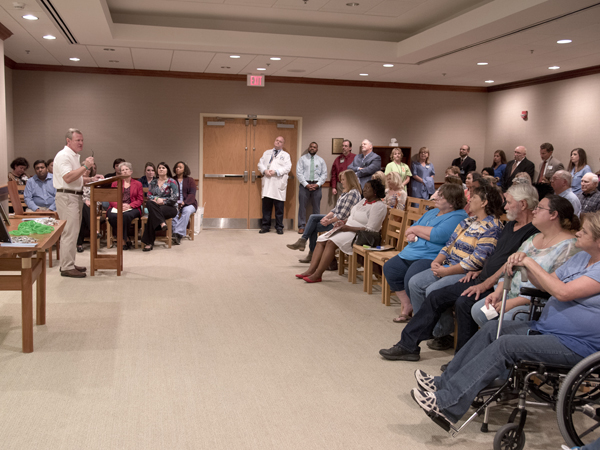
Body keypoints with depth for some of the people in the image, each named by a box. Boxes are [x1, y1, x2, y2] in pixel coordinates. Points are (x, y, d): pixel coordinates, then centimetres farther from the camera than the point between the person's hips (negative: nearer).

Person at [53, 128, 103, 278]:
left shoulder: (75, 156, 20)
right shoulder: (63, 156, -12)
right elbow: (68, 177, -23)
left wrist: (91, 179, 13)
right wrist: (85, 166, -23)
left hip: (75, 197, 10)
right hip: (66, 197, -10)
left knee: (73, 232, 13)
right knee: (69, 232, -11)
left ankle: (69, 264, 20)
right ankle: (67, 267, -8)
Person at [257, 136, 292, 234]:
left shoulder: (286, 155, 11)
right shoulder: (267, 153, 21)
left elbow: (287, 167, -3)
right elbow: (260, 164, 12)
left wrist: (276, 172, -15)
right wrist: (264, 171, -9)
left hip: (279, 185, -2)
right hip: (267, 183, 3)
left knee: (279, 207, -1)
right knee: (266, 206, 3)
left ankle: (279, 227, 6)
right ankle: (265, 226, 9)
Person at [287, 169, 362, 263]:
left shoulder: (353, 193, -17)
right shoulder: (345, 192, 16)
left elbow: (343, 214, -21)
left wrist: (329, 221, -15)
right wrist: (327, 217, -2)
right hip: (335, 218, 10)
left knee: (314, 227, -9)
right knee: (313, 217, -4)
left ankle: (312, 254, 2)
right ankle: (302, 241, -9)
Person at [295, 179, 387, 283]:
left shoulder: (379, 206, -14)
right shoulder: (364, 201, 16)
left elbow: (370, 229, -21)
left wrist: (348, 228, -20)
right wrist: (343, 222, 4)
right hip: (347, 229, 10)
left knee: (331, 242, -28)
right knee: (321, 240, -6)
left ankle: (317, 275, -27)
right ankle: (311, 270, -15)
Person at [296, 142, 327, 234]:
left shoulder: (321, 160, 10)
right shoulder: (302, 159, 5)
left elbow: (324, 174, 6)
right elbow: (299, 173, -2)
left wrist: (317, 184, -8)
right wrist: (306, 184, -11)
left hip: (316, 185, 2)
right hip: (304, 184, -1)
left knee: (316, 207, 4)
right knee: (302, 206, -2)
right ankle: (301, 226, 3)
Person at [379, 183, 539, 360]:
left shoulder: (533, 232, -13)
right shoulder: (510, 226, 19)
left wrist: (485, 285, -21)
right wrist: (480, 271, 12)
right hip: (483, 279, 10)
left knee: (463, 303, -33)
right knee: (435, 297, 2)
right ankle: (408, 345, 9)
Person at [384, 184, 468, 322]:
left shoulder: (458, 217, -10)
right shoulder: (433, 212, 19)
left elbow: (438, 235, -24)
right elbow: (411, 228, 23)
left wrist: (416, 229, -9)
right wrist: (411, 235, -2)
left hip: (431, 258, -10)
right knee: (389, 268, 3)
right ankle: (407, 307, 9)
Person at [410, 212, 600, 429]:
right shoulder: (582, 257, 13)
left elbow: (563, 292, -25)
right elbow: (546, 284, 16)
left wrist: (530, 263, -16)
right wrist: (525, 265, -4)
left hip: (575, 344, -9)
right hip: (546, 327, 9)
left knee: (505, 344, -25)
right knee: (491, 329, -3)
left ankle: (448, 404, -25)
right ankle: (444, 383, 1)